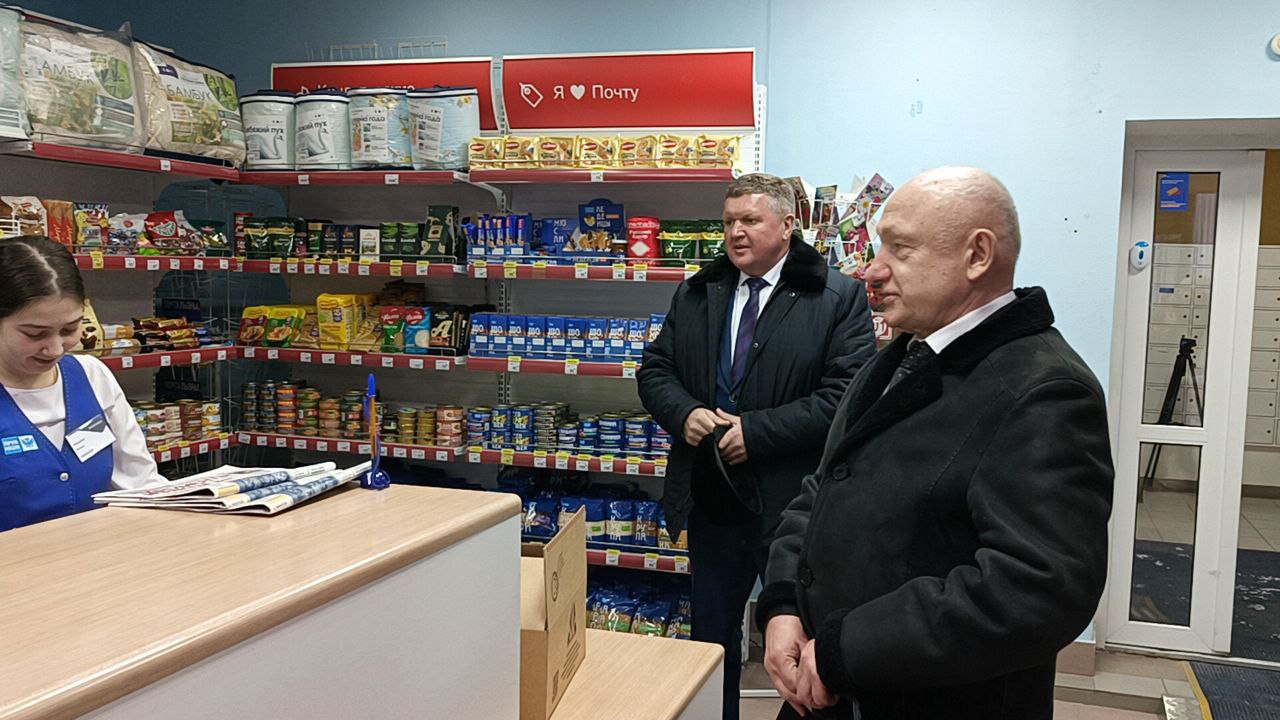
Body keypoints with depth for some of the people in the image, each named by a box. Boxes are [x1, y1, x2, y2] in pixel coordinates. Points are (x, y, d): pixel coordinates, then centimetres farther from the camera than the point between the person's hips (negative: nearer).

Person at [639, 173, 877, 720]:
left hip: (791, 503, -5)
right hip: (710, 499, 5)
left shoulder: (839, 297, -8)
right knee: (711, 632, 19)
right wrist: (684, 413, -9)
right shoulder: (695, 294, 9)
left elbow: (847, 394, -16)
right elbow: (655, 370, 12)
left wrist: (757, 430, -20)